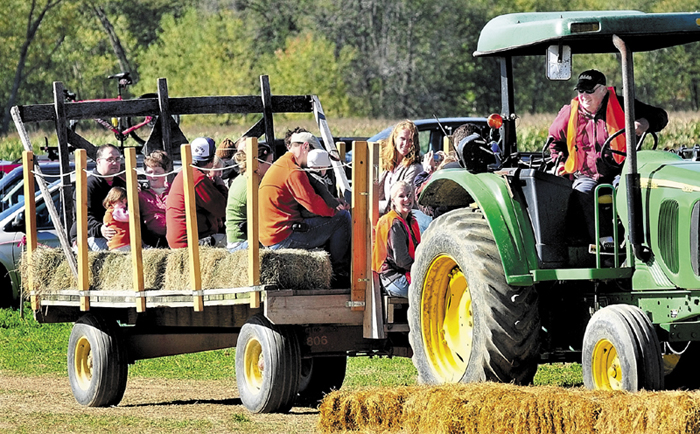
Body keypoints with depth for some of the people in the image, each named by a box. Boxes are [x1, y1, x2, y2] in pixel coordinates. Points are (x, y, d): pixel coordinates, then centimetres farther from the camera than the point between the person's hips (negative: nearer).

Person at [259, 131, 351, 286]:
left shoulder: (278, 167, 20)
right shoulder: (294, 171, -14)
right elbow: (313, 204, -18)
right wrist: (335, 211, 1)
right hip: (284, 238, -11)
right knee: (342, 218, -5)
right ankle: (339, 274, 4)